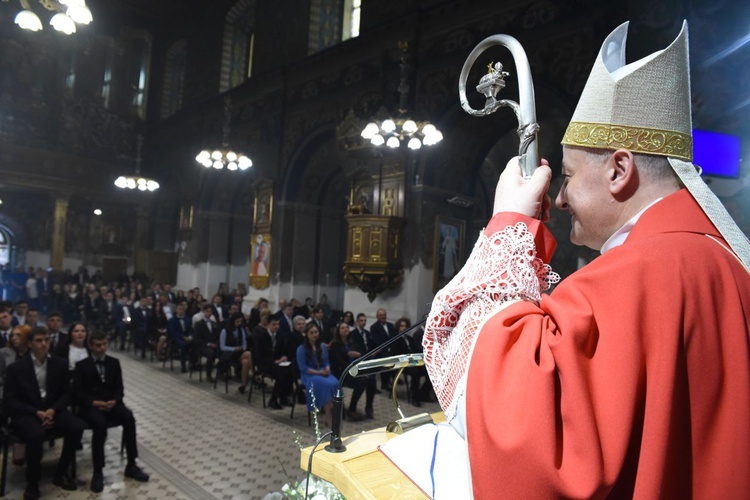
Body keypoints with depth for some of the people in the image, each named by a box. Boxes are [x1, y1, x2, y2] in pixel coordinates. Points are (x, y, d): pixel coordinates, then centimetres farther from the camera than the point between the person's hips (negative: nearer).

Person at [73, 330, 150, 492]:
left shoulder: (114, 362, 12)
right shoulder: (82, 365, 4)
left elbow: (119, 388, 9)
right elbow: (77, 392, -2)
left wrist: (114, 401, -13)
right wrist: (94, 402, -19)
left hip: (111, 403, 3)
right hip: (90, 406, -3)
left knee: (129, 418, -27)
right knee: (100, 423, -36)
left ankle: (131, 466, -15)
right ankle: (98, 472, -25)